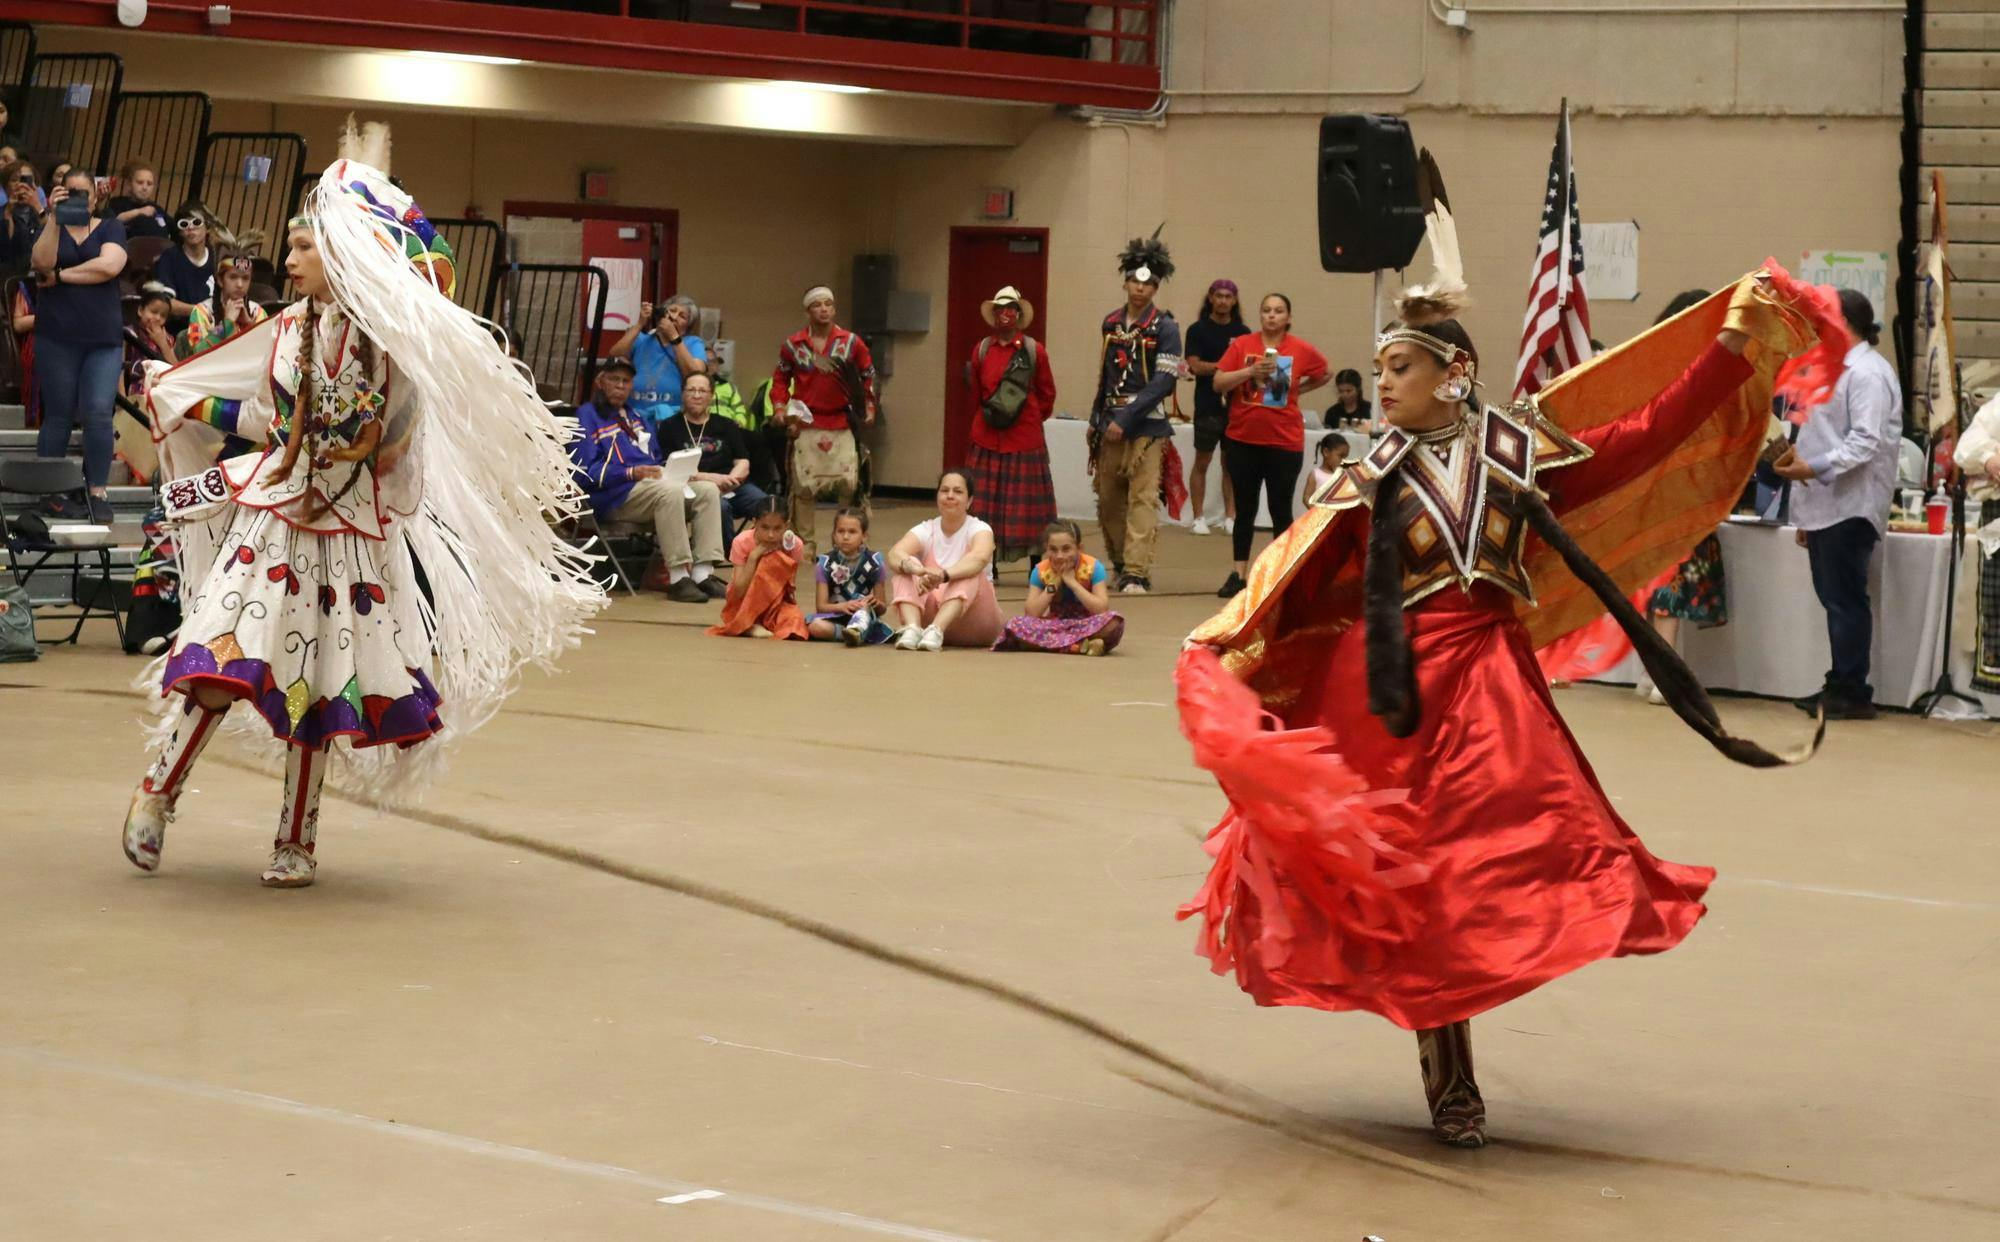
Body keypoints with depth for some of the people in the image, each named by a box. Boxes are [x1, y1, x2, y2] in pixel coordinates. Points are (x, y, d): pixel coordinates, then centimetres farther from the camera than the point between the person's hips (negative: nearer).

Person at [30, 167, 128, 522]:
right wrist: (54, 218, -13)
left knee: (98, 413, -11)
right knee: (58, 416, 3)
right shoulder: (50, 228, 12)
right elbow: (43, 262, -9)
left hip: (103, 337, -1)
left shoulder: (111, 228, 9)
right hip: (57, 336, 1)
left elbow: (109, 265, -11)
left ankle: (98, 492, -5)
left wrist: (60, 275, -7)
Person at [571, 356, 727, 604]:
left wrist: (669, 469, 6)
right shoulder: (587, 416, 2)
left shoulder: (635, 417, 28)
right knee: (669, 493, -35)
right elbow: (585, 473, -9)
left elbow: (657, 459, 32)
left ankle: (703, 573, -25)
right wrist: (633, 473, -18)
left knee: (707, 490, -14)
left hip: (652, 482, 8)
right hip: (615, 496, -8)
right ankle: (678, 578, -38)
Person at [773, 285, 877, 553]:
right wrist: (780, 410, 1)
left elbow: (868, 376, 11)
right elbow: (780, 380, 12)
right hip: (806, 425, 0)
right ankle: (804, 544, 10)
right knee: (803, 486, 1)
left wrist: (869, 407, 4)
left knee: (849, 484, -5)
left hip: (842, 425, 0)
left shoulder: (851, 342, 2)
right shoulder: (793, 345, 2)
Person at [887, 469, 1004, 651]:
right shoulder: (926, 530, 2)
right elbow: (894, 554, -18)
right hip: (930, 614, 2)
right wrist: (913, 567, -43)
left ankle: (936, 631, -49)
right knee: (904, 570, -19)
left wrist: (944, 575, -50)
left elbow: (980, 558, -30)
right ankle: (912, 628, -43)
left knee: (969, 574, -29)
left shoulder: (979, 529, -4)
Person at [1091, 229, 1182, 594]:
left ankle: (1137, 573, -14)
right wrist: (1096, 420, 14)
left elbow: (1164, 382, -13)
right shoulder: (1111, 323, 10)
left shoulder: (1165, 328, -6)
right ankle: (1119, 564, 24)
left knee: (1143, 499, -10)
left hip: (1147, 426, -6)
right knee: (1108, 499, 10)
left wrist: (1125, 420, -17)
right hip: (1111, 423, 6)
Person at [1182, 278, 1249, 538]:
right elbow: (1195, 366, -7)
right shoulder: (1198, 330, 2)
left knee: (1232, 463, 6)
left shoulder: (1243, 332, 10)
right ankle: (1199, 517, 5)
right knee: (1202, 462, 1)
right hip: (1208, 406, -3)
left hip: (1236, 406, 3)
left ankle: (1230, 517, 10)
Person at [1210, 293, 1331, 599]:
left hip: (1285, 443, -1)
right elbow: (1218, 384, -7)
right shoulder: (1241, 345, -2)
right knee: (1245, 508, 8)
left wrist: (1298, 390, 5)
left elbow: (1325, 373, 17)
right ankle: (1239, 574, 14)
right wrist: (1251, 371, -19)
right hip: (1244, 439, 1)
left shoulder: (1301, 350, -1)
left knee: (1281, 509, 4)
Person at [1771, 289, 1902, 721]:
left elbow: (1867, 441, -22)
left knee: (1846, 600, -6)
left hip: (1849, 507, -10)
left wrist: (1815, 468, -25)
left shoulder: (1867, 374, -13)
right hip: (1827, 505, 10)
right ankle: (1840, 686, 19)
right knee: (1835, 599, 13)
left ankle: (1851, 693, -2)